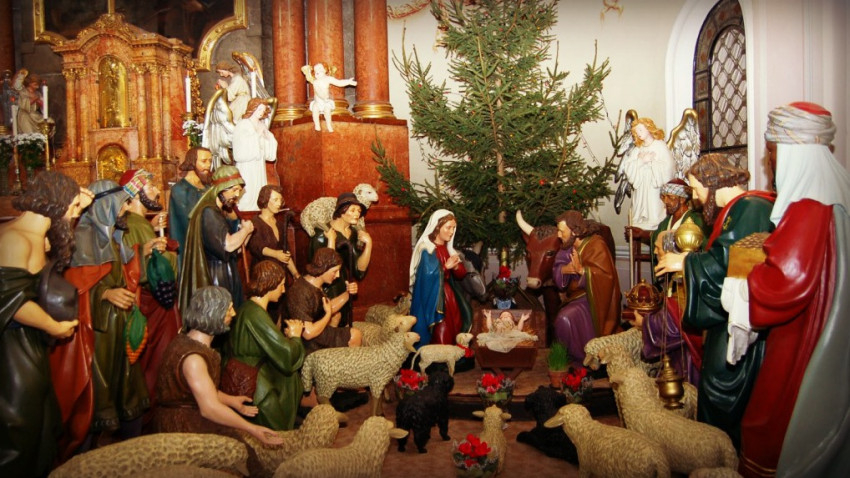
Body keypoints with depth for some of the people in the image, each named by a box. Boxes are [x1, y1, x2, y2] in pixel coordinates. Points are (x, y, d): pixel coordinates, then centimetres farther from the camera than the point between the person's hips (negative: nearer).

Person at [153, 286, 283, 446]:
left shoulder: (186, 341, 7)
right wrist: (252, 429, -26)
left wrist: (230, 400, 13)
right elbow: (210, 408, -29)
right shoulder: (193, 357, -26)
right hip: (183, 429, -10)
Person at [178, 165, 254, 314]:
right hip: (215, 279, -9)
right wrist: (246, 230, -6)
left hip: (226, 279, 9)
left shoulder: (220, 213, 15)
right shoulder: (208, 212, -14)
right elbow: (227, 245, -22)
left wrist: (245, 232, 2)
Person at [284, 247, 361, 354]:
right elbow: (308, 333, -35)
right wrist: (328, 314, -21)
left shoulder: (315, 284, -2)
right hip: (308, 343, -10)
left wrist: (347, 293, -6)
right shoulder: (302, 293, -32)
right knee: (355, 335, -10)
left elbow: (330, 307, 9)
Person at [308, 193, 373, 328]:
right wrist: (331, 239, -25)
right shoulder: (324, 233, -12)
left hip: (345, 292, 6)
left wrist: (368, 243, -11)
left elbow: (359, 270, -2)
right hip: (326, 292, -6)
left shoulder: (355, 234, 5)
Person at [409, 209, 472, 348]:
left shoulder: (448, 249, 13)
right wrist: (446, 266, -12)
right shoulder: (426, 249, -11)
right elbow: (429, 274, -23)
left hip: (449, 296, 8)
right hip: (433, 298, -8)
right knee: (441, 337, -8)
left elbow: (461, 274, 10)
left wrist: (456, 267, -11)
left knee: (454, 332, 6)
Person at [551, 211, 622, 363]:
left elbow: (606, 276, -21)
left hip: (593, 298, -8)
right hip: (575, 296, 8)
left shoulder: (596, 245, -15)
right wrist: (564, 269, -19)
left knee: (566, 318, -24)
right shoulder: (567, 246, 4)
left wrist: (581, 270, -30)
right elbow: (557, 269, 4)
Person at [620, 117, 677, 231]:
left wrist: (651, 161, -6)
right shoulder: (638, 149, 14)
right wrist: (641, 161, -9)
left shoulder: (660, 146, 0)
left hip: (656, 187, -5)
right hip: (641, 186, 5)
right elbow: (627, 166, 2)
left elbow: (667, 167, -12)